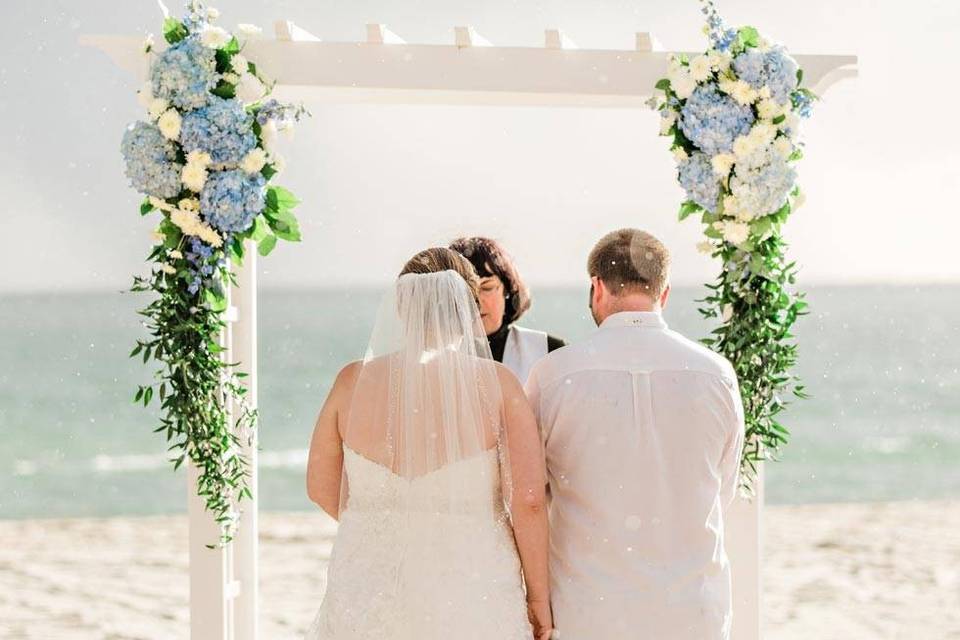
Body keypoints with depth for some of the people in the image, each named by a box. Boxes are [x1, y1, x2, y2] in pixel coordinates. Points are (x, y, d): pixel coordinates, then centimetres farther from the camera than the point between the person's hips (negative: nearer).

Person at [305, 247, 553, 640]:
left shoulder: (353, 381, -1)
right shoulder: (497, 383, -7)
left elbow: (321, 486, 10)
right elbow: (529, 500, -12)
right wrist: (539, 599, -1)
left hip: (369, 600, 2)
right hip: (473, 598, -2)